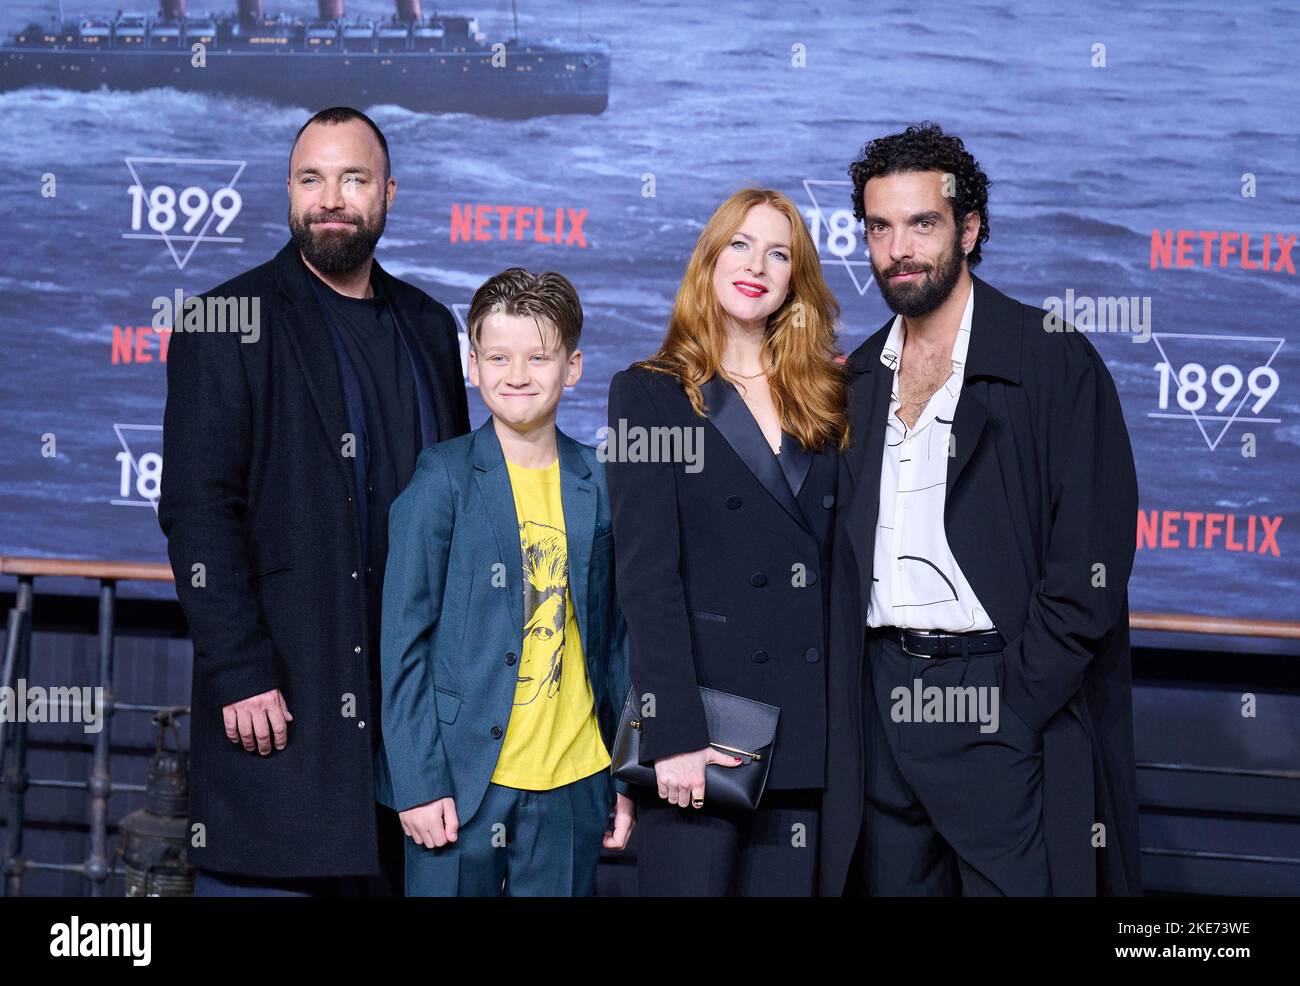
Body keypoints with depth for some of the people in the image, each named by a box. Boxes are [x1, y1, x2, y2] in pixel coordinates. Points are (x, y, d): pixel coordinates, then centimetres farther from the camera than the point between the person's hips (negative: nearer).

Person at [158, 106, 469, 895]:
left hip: (416, 691, 5)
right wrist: (238, 675, -15)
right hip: (281, 696, -4)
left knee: (404, 874, 8)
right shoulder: (230, 325, -3)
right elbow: (198, 513, -9)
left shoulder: (429, 327, 13)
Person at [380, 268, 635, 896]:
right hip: (461, 781, -3)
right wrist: (417, 783, -9)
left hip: (574, 784, 3)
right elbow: (404, 638, -5)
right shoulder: (442, 479, -5)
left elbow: (614, 640, 11)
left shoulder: (599, 488, 5)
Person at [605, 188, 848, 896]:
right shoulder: (650, 394, 1)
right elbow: (647, 577, -7)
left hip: (810, 723, 4)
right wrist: (675, 735, -15)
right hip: (702, 715, -4)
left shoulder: (825, 398, 13)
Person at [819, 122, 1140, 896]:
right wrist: (849, 700, 5)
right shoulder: (860, 378, 12)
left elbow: (1091, 562, -10)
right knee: (893, 882, 12)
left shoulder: (1054, 361, -5)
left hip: (1004, 697, -5)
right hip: (880, 701, 5)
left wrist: (1013, 705, -14)